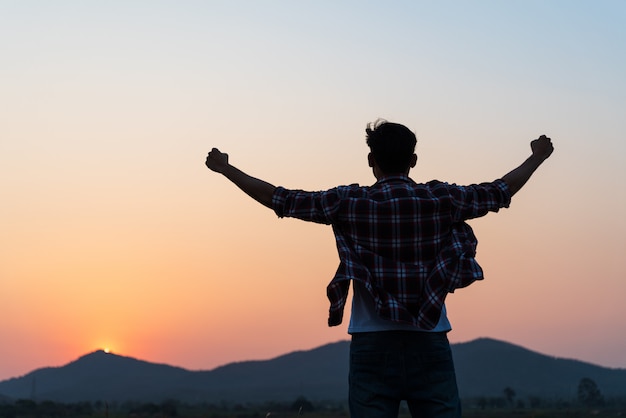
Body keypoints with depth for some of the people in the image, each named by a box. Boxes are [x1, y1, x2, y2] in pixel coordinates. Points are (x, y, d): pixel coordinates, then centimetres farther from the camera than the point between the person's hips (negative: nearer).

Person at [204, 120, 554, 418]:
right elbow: (503, 191, 14)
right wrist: (537, 157, 33)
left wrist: (224, 168, 15)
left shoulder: (349, 203, -3)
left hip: (373, 348, 0)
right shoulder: (442, 200, 0)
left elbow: (278, 198, 2)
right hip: (429, 346, 1)